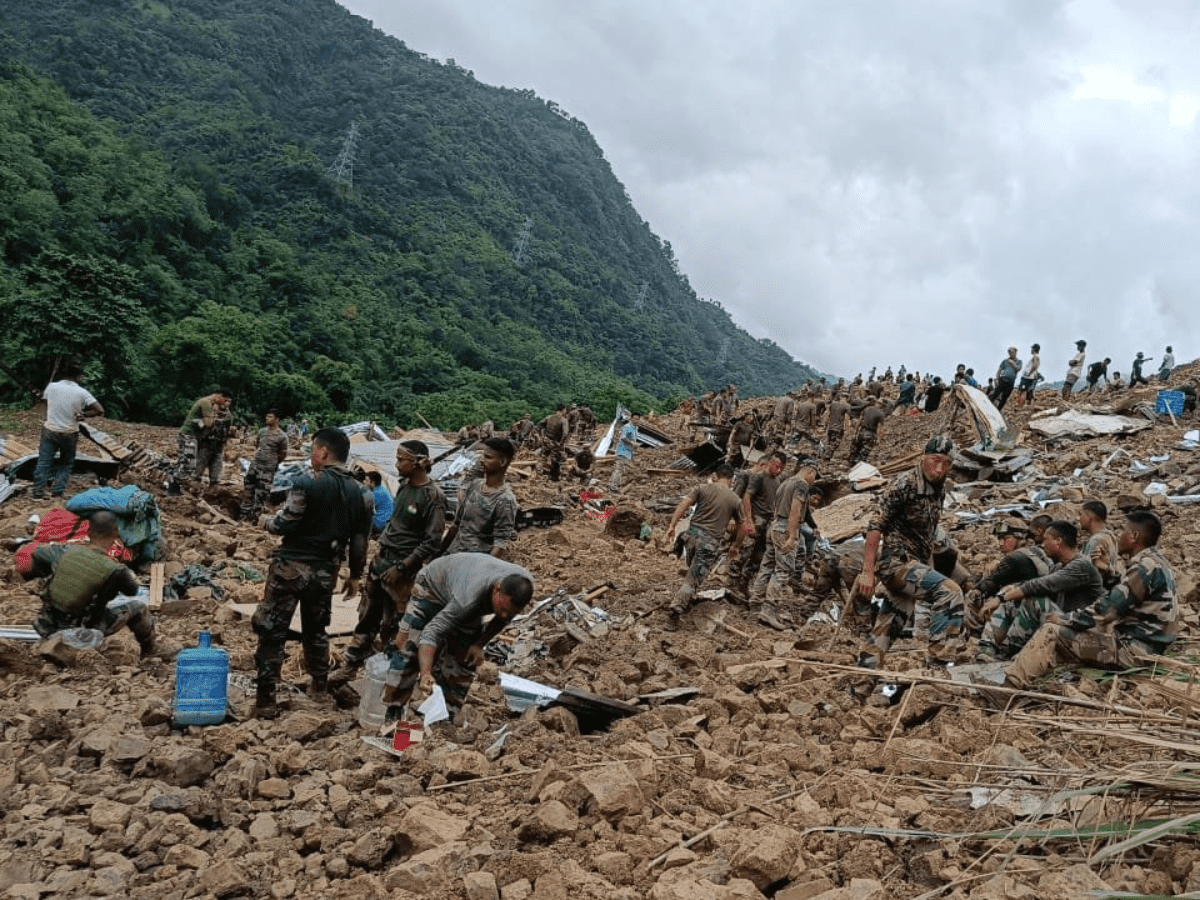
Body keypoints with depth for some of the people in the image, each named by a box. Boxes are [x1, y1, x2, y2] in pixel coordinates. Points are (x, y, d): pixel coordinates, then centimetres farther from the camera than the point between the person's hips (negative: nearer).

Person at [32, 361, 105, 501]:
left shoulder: (52, 387, -7)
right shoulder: (81, 392, -13)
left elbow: (44, 397, 17)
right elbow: (100, 411, -18)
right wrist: (82, 415, -8)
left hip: (50, 431, 1)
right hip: (69, 434, -1)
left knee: (44, 462, 8)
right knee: (66, 463, 17)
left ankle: (38, 491, 6)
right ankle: (58, 489, 12)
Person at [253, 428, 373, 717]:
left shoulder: (307, 484, -13)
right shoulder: (361, 495, 3)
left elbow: (284, 524, -13)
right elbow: (360, 541, 7)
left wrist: (269, 523, 9)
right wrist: (355, 576, 18)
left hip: (291, 566, -5)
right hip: (326, 571, 5)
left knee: (271, 632, 2)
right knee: (316, 629, 24)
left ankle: (265, 700, 2)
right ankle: (319, 686, 35)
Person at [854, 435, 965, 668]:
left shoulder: (939, 488, 11)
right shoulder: (905, 484, -15)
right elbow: (876, 525, -19)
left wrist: (929, 568, 20)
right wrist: (868, 572, -24)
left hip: (915, 563, 9)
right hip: (896, 561, -9)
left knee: (890, 624, 13)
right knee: (949, 591, -23)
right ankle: (940, 661, -22)